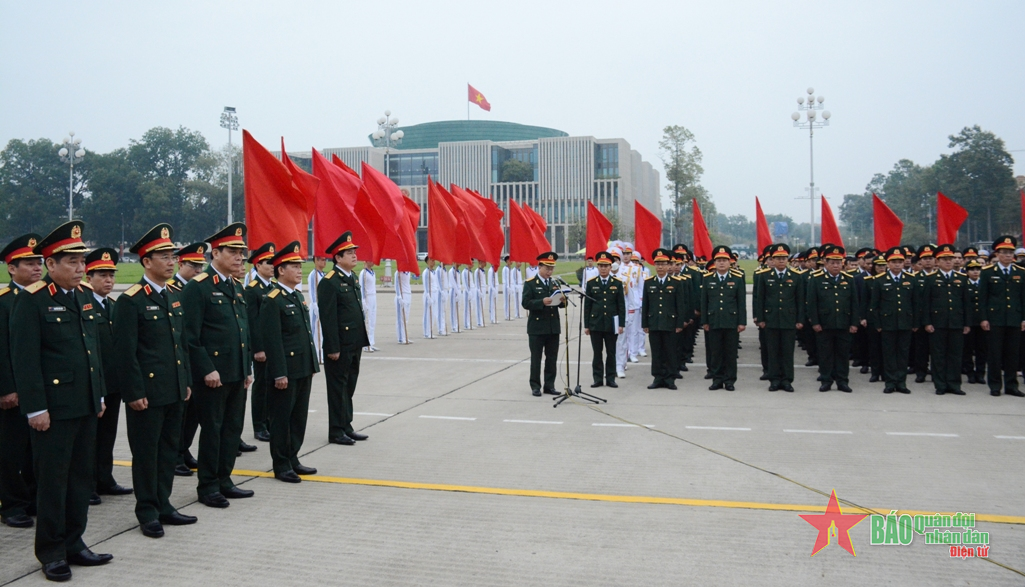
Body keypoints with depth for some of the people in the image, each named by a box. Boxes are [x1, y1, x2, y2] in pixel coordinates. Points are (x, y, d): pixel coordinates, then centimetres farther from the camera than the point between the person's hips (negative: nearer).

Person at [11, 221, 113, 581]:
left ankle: (74, 544, 25)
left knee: (82, 477, 13)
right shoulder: (32, 301, -11)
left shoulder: (85, 298, 12)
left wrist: (99, 395, 16)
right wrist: (35, 408, -16)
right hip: (53, 409, -7)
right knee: (52, 480, 3)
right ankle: (51, 552, 16)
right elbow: (25, 359, -14)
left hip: (86, 406, 7)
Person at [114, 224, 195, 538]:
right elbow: (125, 351, -14)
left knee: (170, 448, 14)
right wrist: (134, 392, -16)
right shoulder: (131, 300, -11)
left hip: (175, 390, 7)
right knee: (146, 452, 4)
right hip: (148, 391, -7)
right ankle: (147, 512, 16)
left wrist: (187, 381, 14)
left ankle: (163, 505, 25)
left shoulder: (176, 295, 11)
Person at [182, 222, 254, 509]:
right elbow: (190, 335, -14)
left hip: (237, 374, 8)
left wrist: (247, 368, 14)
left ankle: (224, 480, 24)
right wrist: (207, 369, -17)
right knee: (212, 429, 2)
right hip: (213, 374, -8)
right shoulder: (197, 288, -10)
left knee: (233, 428, 12)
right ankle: (208, 486, 14)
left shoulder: (236, 287, 15)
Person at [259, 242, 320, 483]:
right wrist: (279, 374, -20)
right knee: (282, 418, 3)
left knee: (299, 416, 14)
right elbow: (272, 340, -18)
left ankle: (292, 459, 25)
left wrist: (313, 363, 17)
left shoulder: (298, 296, 13)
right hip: (286, 370, -8)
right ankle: (281, 466, 13)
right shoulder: (272, 300, -14)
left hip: (304, 369, 8)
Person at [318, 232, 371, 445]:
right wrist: (333, 348, -19)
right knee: (338, 387, 2)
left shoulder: (352, 279, 13)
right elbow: (328, 318, -17)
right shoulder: (329, 282, -14)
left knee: (349, 387, 14)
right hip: (340, 346, -8)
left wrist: (361, 342, 15)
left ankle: (346, 427, 24)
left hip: (354, 344, 8)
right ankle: (336, 431, 10)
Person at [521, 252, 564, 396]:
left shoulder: (555, 283, 13)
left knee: (552, 358, 7)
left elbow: (560, 303, 13)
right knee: (536, 358, 2)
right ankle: (535, 386, 9)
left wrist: (563, 301, -10)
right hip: (537, 328, -5)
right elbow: (526, 303, -13)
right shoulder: (530, 284, -4)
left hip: (553, 327, 5)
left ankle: (549, 385, 15)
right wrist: (542, 302, -27)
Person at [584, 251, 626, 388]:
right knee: (597, 353, 5)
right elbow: (587, 305, 3)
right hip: (595, 324, 0)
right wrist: (586, 325, 0)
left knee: (611, 353, 6)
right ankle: (598, 379, 12)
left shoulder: (617, 283, 2)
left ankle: (611, 379, 14)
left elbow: (621, 305, 2)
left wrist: (621, 324, -3)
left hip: (611, 324, 0)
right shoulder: (591, 283, 2)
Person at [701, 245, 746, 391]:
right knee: (715, 352, 5)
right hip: (713, 322, 1)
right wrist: (704, 321, 3)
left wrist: (742, 322, -3)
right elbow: (704, 302, 7)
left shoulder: (737, 279, 2)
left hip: (731, 322, -1)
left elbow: (742, 302, 1)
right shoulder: (707, 279, 6)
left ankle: (730, 380, 12)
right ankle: (717, 379, 14)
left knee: (731, 352, 4)